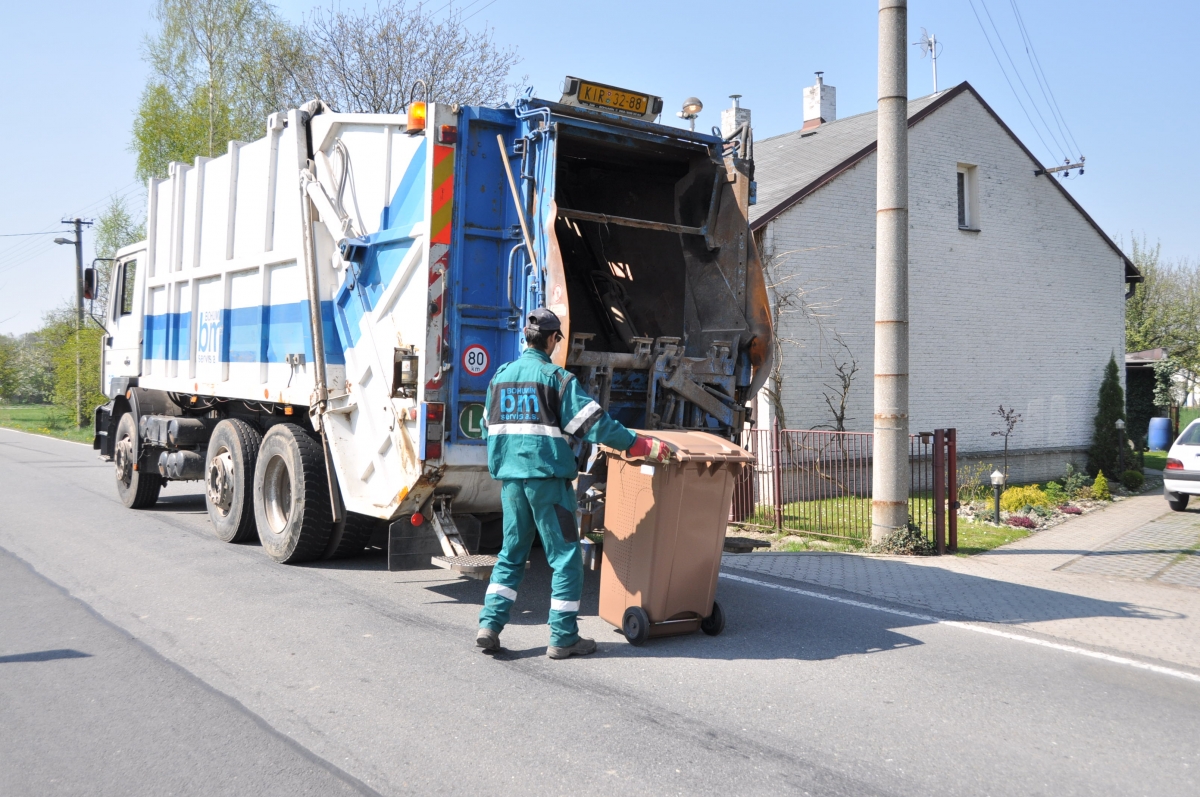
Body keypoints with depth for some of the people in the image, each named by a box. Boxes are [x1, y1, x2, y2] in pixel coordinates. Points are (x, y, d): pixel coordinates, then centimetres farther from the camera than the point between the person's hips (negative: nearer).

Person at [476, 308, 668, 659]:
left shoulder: (500, 376, 12)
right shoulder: (556, 378, -7)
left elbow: (488, 429, 19)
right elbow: (593, 422, -13)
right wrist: (639, 445, -7)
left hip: (510, 477, 6)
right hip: (547, 477, -6)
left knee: (511, 554, 17)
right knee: (565, 557, 2)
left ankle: (489, 624, 9)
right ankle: (563, 638, 4)